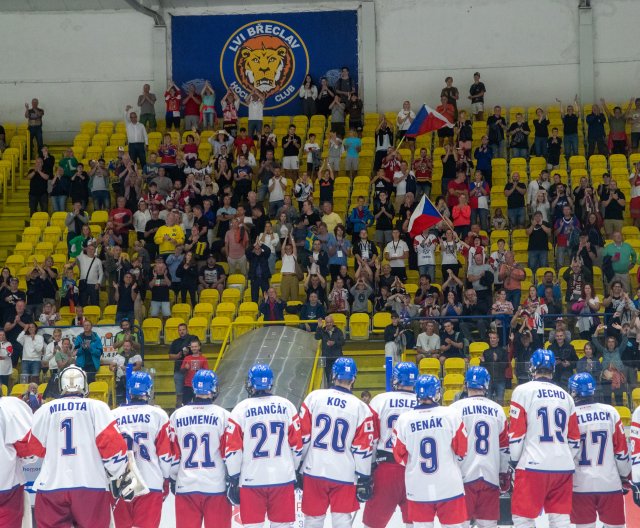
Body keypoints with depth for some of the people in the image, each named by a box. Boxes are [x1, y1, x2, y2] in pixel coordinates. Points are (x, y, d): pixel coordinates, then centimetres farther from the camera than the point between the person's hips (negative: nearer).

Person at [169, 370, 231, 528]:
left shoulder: (177, 416, 2)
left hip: (185, 486, 2)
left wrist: (173, 479, 19)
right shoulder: (223, 415, -5)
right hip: (216, 486, -2)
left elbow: (172, 454, 6)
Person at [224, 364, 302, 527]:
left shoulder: (241, 409, -5)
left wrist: (232, 480, 4)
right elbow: (297, 445, 6)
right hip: (283, 479, 2)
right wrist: (295, 470, 19)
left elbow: (232, 450, -5)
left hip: (251, 481, -2)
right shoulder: (286, 406, 1)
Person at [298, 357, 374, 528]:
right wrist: (364, 479, 4)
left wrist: (297, 466, 10)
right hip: (344, 475, -1)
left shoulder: (314, 397, -3)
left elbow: (302, 435, 0)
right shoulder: (361, 408, -5)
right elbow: (363, 448, -4)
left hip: (314, 471, 1)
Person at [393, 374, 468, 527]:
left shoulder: (404, 419, -6)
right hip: (449, 487, -1)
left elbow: (400, 456, 2)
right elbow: (462, 450, -2)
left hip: (418, 490, 2)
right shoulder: (452, 415, -10)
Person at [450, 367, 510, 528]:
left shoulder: (456, 408, -4)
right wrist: (504, 473, 22)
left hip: (464, 476, -3)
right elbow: (505, 447, 12)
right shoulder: (497, 410, 7)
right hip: (491, 477, 3)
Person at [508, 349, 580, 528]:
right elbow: (574, 438, 17)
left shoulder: (523, 391, -2)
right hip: (563, 467, 5)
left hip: (533, 466, -5)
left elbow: (516, 432, -5)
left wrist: (515, 460, 6)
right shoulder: (565, 396, 13)